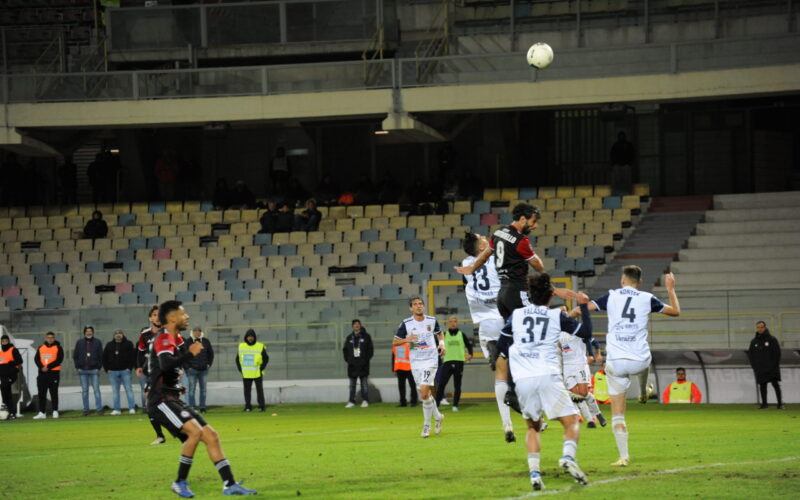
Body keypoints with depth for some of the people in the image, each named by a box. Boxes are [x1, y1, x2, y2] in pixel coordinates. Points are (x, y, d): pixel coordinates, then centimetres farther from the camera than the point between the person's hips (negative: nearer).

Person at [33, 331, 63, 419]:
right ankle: (42, 413, 5)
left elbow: (59, 360, -9)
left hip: (54, 373, -4)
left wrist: (48, 367, -17)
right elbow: (36, 359, 5)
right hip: (42, 373, 4)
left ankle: (55, 411, 4)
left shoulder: (58, 348, 2)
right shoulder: (41, 348, 13)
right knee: (41, 394, 2)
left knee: (54, 393, -2)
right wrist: (41, 367, -13)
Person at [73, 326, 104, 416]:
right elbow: (75, 356, 11)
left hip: (94, 370, -2)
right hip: (83, 371, 2)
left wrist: (98, 367, -3)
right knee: (84, 391, 4)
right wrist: (77, 367, 2)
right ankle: (86, 409, 8)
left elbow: (101, 356, 5)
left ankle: (99, 408, -4)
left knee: (96, 389, -5)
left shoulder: (97, 342, 4)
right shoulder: (79, 342, 8)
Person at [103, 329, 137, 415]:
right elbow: (104, 358, 15)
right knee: (115, 391, 4)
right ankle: (117, 409, 7)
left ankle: (132, 408, -6)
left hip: (125, 370, -3)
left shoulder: (128, 344, 2)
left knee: (128, 389, -6)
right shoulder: (109, 345, 12)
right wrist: (107, 369, 6)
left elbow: (133, 356, -1)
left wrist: (130, 367, -8)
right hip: (113, 372, 3)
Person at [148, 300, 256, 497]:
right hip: (161, 400, -10)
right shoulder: (164, 339, -13)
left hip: (173, 400, 10)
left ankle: (229, 484, 4)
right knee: (195, 431, -26)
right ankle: (180, 483, -14)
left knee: (211, 435, 3)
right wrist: (189, 353, -36)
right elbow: (165, 364, -34)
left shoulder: (175, 339, 18)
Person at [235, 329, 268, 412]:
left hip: (257, 373, -3)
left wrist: (261, 368, -5)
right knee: (247, 390, 3)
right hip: (246, 374, 3)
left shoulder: (260, 347, -3)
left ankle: (261, 405, 4)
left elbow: (266, 358, 3)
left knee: (259, 389, -1)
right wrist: (240, 369, 6)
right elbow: (237, 359, 16)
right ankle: (248, 406, 8)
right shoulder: (241, 346, 7)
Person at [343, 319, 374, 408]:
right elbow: (345, 350, 17)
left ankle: (365, 401, 4)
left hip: (363, 364, -3)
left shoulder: (366, 337, 3)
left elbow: (370, 349, 2)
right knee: (352, 385, 4)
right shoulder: (349, 338, 11)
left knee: (364, 383, -1)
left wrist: (366, 359, -7)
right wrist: (347, 359, 5)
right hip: (352, 365, 3)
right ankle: (351, 401, 7)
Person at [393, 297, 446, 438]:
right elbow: (394, 342, 1)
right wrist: (406, 340, -17)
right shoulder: (406, 324, -2)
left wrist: (441, 343, 4)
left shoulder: (432, 321, 1)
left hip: (430, 359, -2)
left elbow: (439, 333, 23)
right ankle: (438, 417, 33)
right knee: (425, 394, 9)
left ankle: (426, 425, -5)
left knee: (424, 392, -16)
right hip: (415, 362, 2)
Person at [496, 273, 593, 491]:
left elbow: (501, 345, 20)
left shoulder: (516, 315, 14)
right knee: (572, 422, 4)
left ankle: (534, 471, 0)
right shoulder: (557, 315, 6)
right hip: (548, 377, -3)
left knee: (533, 426, 20)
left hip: (522, 381, 3)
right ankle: (568, 456, -26)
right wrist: (584, 306, 22)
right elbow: (586, 332, 10)